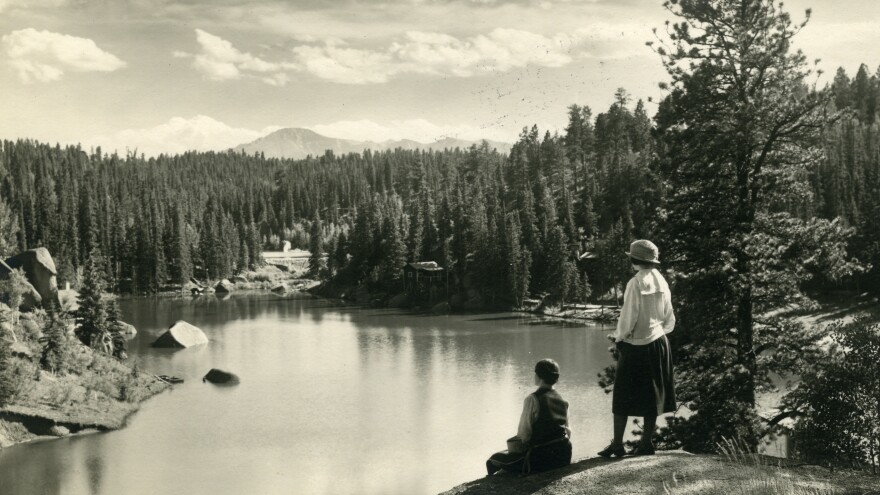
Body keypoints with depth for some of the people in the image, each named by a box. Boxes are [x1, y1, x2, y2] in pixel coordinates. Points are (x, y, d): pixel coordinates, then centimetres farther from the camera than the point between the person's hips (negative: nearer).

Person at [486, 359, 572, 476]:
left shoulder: (532, 399, -13)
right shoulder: (563, 401, 8)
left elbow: (523, 434, -13)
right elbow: (568, 432, 14)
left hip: (541, 458, -7)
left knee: (493, 460, 5)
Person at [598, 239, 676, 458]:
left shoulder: (636, 284, -16)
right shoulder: (662, 283, 2)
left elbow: (628, 319, -15)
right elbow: (670, 320, 8)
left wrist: (618, 337, 1)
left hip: (635, 347, -6)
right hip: (658, 344, 6)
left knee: (623, 396, 3)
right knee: (652, 395, 11)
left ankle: (618, 444, 4)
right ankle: (646, 443, 14)